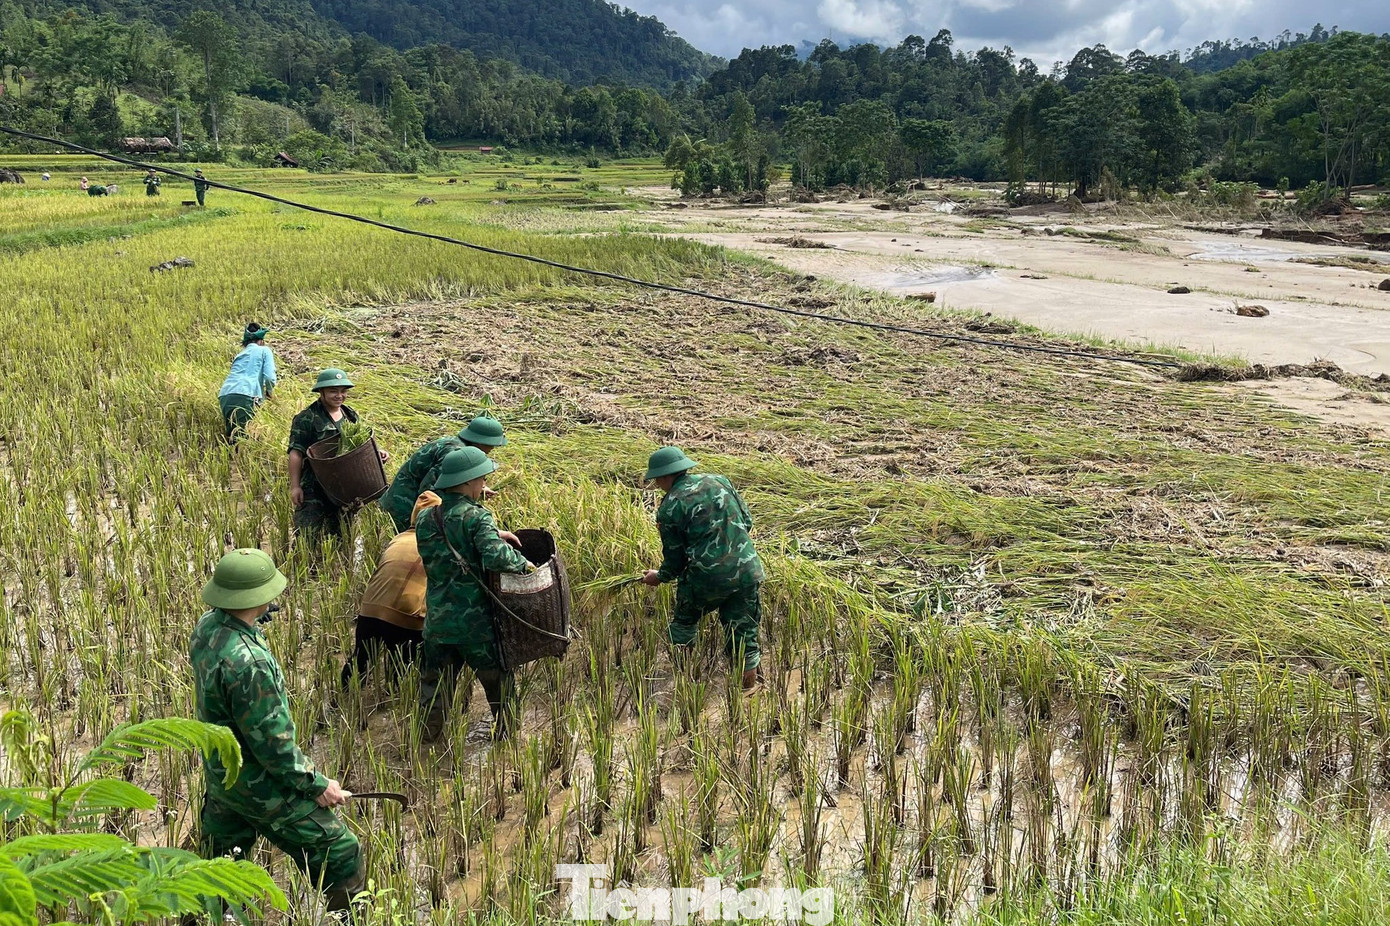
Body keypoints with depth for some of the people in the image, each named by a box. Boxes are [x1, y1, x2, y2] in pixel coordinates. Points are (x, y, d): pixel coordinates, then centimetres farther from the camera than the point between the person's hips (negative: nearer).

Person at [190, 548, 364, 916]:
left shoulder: (206, 627, -7)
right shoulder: (246, 662, -34)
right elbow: (271, 743, -26)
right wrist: (316, 784, -15)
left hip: (219, 773, 9)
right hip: (259, 785, -9)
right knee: (340, 857, 5)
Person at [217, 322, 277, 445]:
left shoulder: (239, 355, 32)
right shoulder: (264, 351, 16)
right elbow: (270, 378, 2)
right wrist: (268, 393, 21)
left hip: (224, 395, 6)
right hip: (245, 395, -6)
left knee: (232, 437, 8)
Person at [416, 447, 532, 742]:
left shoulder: (426, 519, 7)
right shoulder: (476, 516, -15)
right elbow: (495, 557, -30)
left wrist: (493, 534, 14)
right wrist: (523, 563, -13)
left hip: (437, 621, 5)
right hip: (475, 622, -5)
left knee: (435, 683, 18)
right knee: (499, 680, 15)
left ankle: (427, 739, 25)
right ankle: (505, 734, 24)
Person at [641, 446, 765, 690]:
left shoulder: (669, 508, -4)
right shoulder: (719, 481, 8)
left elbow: (675, 560, 2)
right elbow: (747, 521, 13)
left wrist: (659, 577, 21)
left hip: (706, 578, -3)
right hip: (748, 572, 4)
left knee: (684, 624, 24)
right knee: (744, 635, 14)